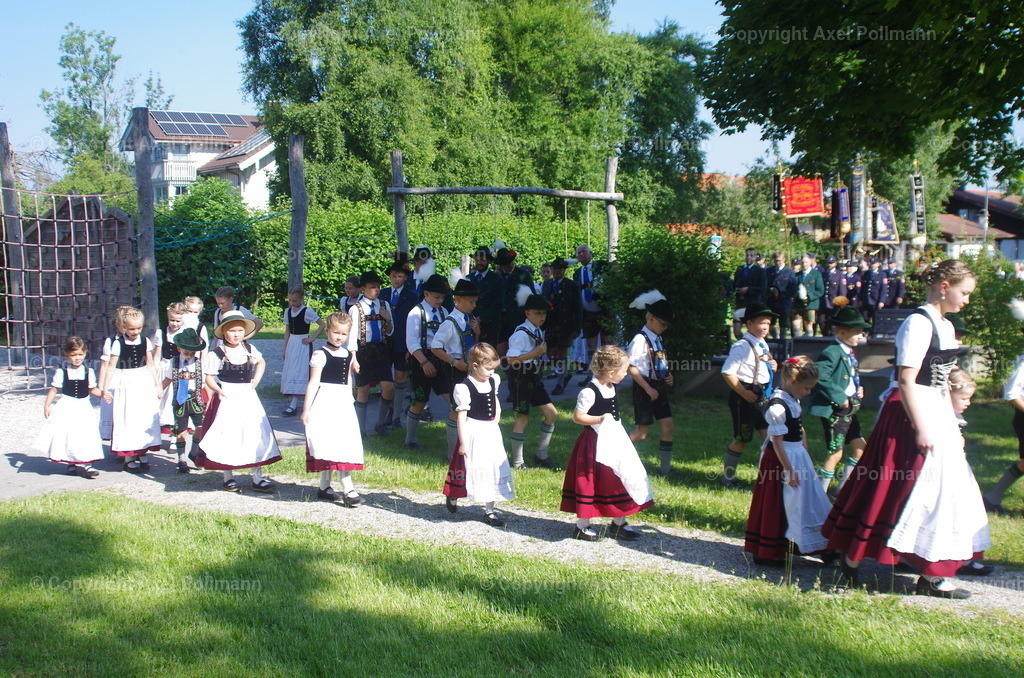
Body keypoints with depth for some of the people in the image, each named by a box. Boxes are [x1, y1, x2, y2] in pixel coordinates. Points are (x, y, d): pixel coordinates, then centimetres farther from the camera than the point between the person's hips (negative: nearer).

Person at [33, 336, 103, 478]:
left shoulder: (88, 372, 2)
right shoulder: (61, 372, -3)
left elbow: (93, 389, 10)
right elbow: (54, 389, 1)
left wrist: (103, 394, -6)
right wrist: (47, 405, -4)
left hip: (84, 408, 2)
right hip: (66, 408, -2)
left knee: (86, 436, -2)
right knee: (68, 436, -3)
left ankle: (86, 464, 2)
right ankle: (71, 464, 9)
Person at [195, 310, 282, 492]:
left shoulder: (249, 350, 6)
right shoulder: (216, 354, -7)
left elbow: (261, 362, 24)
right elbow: (209, 378, -6)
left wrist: (256, 381, 11)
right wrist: (218, 390, -24)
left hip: (248, 397, 4)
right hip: (228, 399, -4)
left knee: (256, 435, 2)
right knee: (228, 437, 0)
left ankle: (257, 478, 10)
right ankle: (228, 478, 14)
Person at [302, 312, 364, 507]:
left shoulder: (349, 355, 12)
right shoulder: (320, 355, -8)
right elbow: (313, 382, -10)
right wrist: (306, 408, -13)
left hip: (344, 403, 8)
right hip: (325, 401, -8)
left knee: (345, 445, 7)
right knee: (334, 446, -12)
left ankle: (324, 487, 18)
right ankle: (348, 490, -15)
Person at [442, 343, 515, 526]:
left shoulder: (493, 381, 4)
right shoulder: (465, 387, -17)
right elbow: (461, 415, -15)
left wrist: (495, 423, 10)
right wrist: (463, 442, -15)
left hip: (491, 432, 7)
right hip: (473, 433, -7)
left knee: (493, 470, 8)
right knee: (474, 468, 2)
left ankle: (489, 511, 17)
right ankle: (452, 497, 29)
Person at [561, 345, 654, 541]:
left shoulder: (610, 388, 8)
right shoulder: (589, 392, -20)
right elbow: (577, 416, -20)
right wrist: (599, 419, -29)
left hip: (614, 440, 9)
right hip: (595, 443, -9)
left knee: (621, 479, 11)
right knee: (590, 484, 0)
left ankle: (618, 523, 25)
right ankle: (582, 526, 14)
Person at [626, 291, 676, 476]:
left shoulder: (658, 339, 9)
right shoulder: (641, 339, -17)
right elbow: (631, 368, -20)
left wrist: (668, 376, 2)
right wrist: (648, 389, -19)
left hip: (659, 386, 8)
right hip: (644, 388, -8)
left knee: (668, 428, 8)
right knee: (642, 433, -4)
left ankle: (665, 468, 18)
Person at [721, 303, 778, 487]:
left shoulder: (763, 345, 11)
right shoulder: (742, 346, -17)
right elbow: (727, 372, -22)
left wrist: (772, 366, 3)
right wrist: (744, 393, -20)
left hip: (762, 395, 8)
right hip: (745, 396, -8)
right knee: (742, 439, 2)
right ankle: (727, 477, 18)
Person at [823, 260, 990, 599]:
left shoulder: (945, 326, 14)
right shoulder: (918, 323, -15)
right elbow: (906, 380, -21)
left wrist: (953, 427, 19)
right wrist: (920, 429, -22)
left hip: (937, 415, 10)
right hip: (910, 415, -10)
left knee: (941, 491, 9)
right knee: (890, 489, -3)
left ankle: (932, 576, 15)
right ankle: (852, 562, 11)